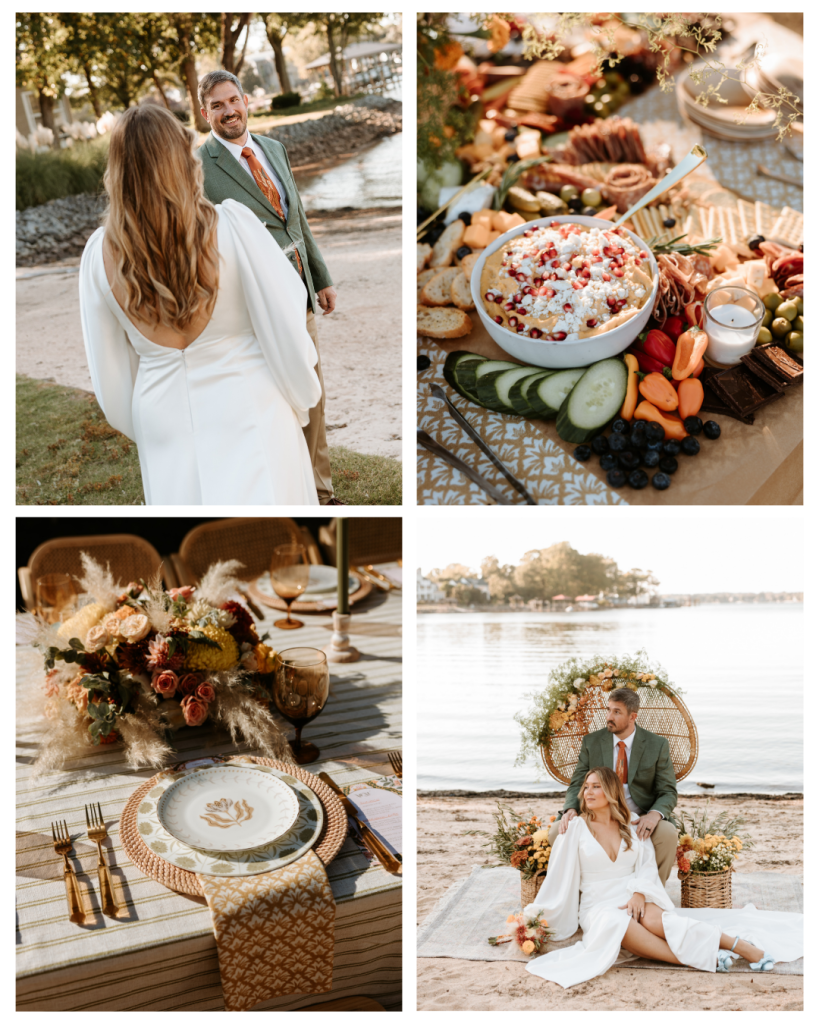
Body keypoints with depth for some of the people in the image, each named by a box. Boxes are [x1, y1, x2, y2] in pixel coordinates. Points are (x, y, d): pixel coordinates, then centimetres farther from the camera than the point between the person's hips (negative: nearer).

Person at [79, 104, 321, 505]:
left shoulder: (100, 254, -7)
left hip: (165, 423, 3)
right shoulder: (232, 224, -17)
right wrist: (301, 401, 5)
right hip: (246, 409, -3)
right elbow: (286, 326, -12)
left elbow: (108, 376, 2)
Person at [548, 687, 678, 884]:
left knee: (668, 833, -33)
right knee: (557, 831, -24)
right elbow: (577, 785, 5)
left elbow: (668, 792, -1)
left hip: (640, 821, -1)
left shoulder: (657, 745, 0)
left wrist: (655, 814, -25)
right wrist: (570, 809, -19)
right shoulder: (591, 742, 4)